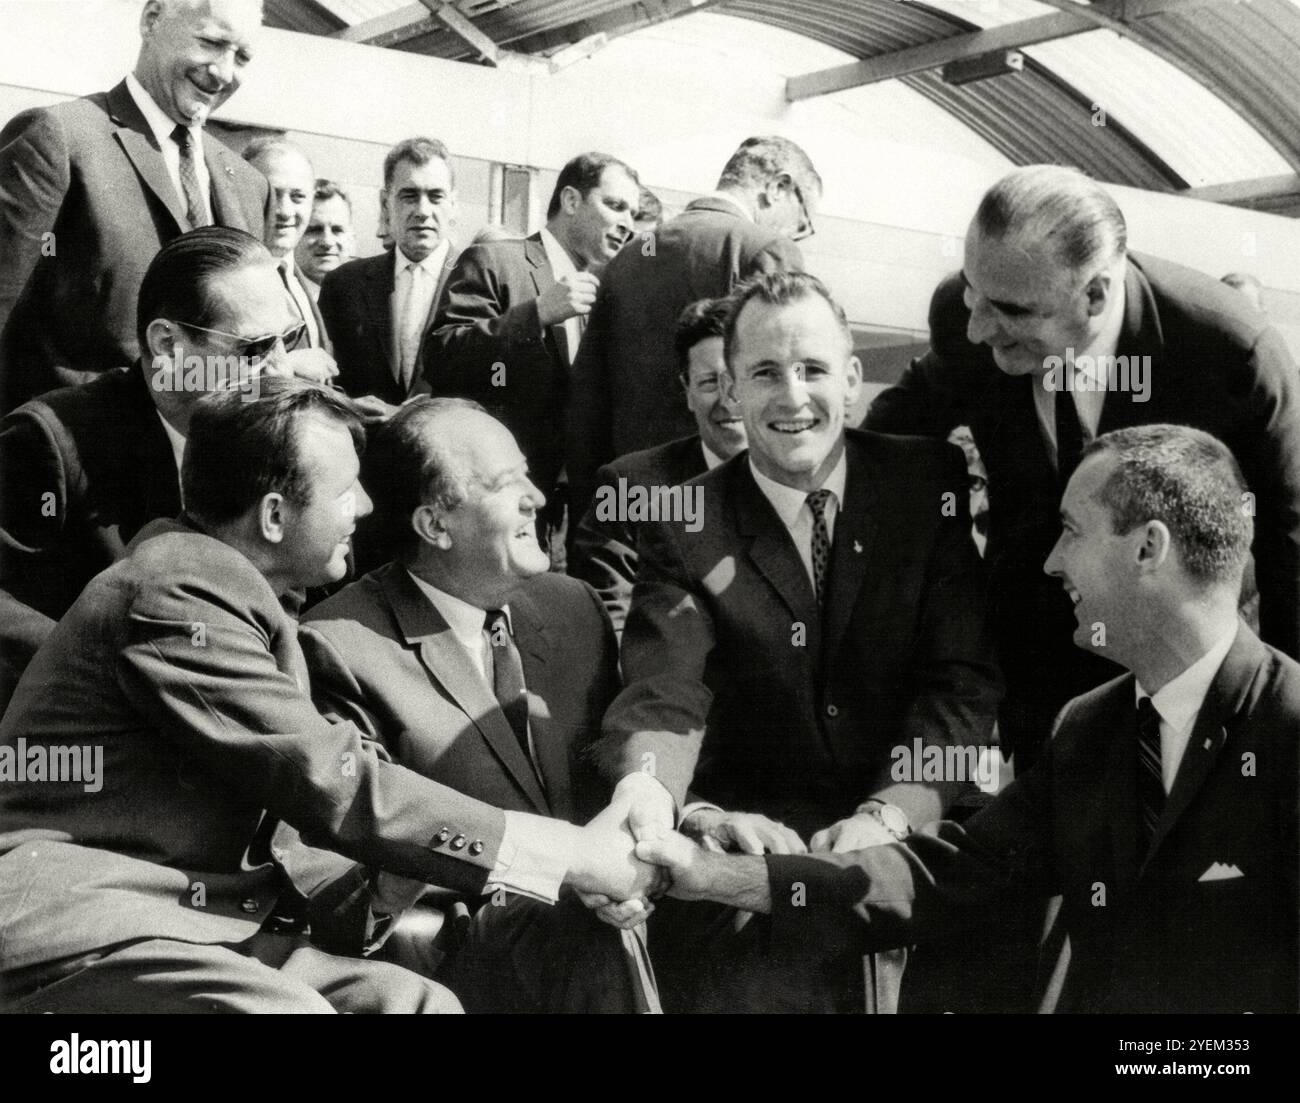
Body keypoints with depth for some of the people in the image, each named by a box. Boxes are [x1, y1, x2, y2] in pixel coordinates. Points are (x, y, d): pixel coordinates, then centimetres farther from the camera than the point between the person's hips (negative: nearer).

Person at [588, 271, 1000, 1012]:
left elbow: (963, 679, -4)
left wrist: (888, 816, -20)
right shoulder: (687, 524, 1)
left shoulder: (931, 483, 3)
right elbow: (664, 691, -13)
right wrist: (647, 806, -36)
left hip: (915, 838, 1)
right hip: (755, 847, -1)